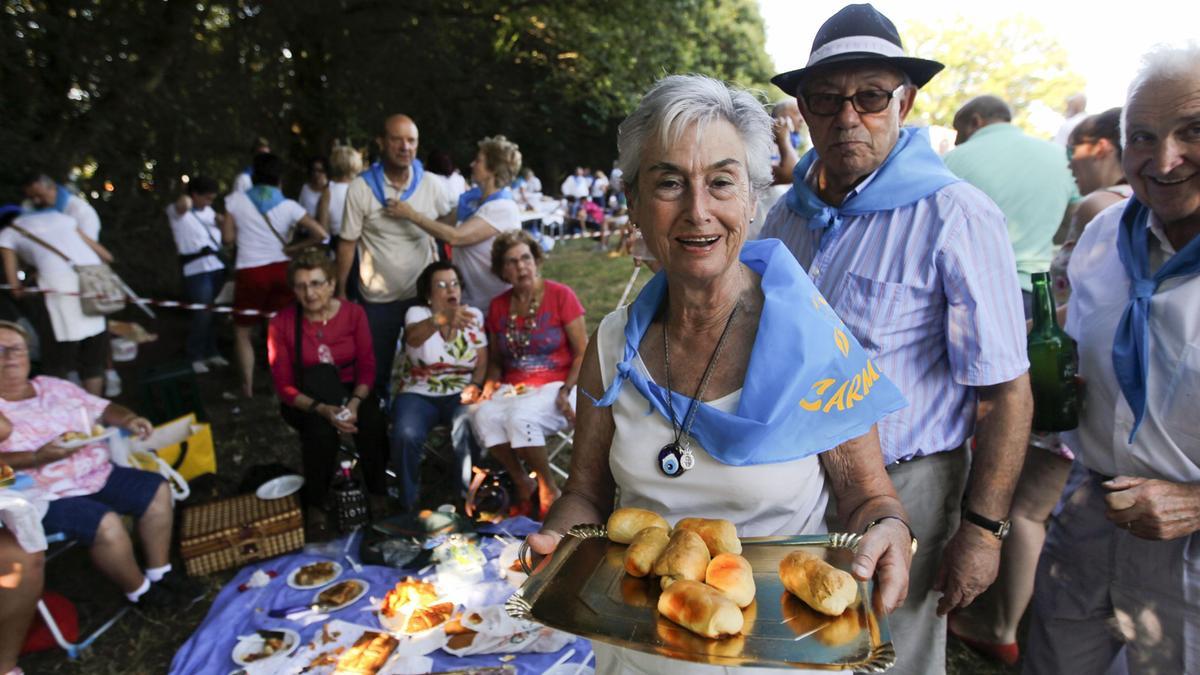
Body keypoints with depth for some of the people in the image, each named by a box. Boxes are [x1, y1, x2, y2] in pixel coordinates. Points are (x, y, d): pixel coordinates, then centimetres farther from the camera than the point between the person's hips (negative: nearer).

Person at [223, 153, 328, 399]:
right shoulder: (288, 206, -2)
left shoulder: (236, 200, -3)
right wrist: (292, 248, 0)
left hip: (250, 272, -1)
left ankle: (247, 388, 13)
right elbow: (320, 233, -9)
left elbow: (229, 237, 0)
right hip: (280, 271, 1)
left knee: (242, 332, 14)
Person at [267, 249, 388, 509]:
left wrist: (354, 403, -27)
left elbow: (367, 367, -9)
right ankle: (315, 503, -10)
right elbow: (284, 387, -12)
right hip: (306, 401, -1)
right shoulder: (281, 323, -12)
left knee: (373, 423, -31)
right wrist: (322, 409, -28)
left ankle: (378, 492, -5)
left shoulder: (353, 312, -7)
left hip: (350, 392, 1)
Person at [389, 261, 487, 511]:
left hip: (460, 394, 1)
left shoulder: (474, 315, 6)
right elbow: (413, 337, -31)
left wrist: (475, 385, -17)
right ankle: (409, 504, -5)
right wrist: (442, 319, -53)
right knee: (405, 435, -31)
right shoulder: (417, 313, -5)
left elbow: (482, 362, 6)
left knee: (469, 430, -32)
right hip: (418, 394, -1)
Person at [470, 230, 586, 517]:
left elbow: (582, 354, -5)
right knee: (483, 416, -26)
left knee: (521, 416, -33)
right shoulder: (498, 306, 10)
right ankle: (521, 482, -3)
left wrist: (566, 391, -17)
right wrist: (490, 385, -1)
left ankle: (549, 489, -7)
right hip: (513, 388, 4)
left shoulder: (560, 295, -4)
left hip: (555, 387, -4)